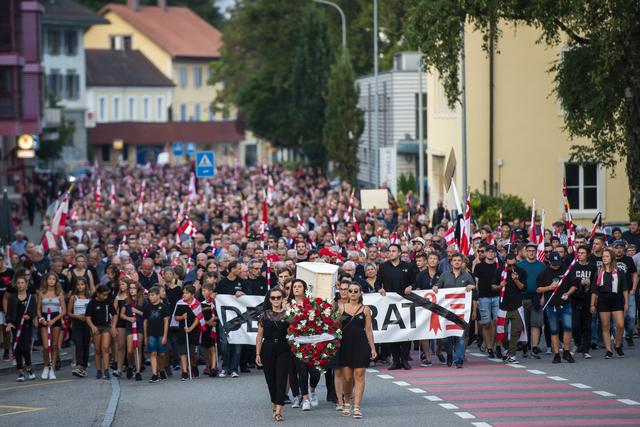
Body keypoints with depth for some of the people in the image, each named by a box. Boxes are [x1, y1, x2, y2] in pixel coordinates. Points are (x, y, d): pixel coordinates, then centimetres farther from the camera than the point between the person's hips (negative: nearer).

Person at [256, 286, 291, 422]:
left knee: (281, 380, -10)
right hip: (268, 350, 2)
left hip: (284, 350, -2)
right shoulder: (264, 315, 6)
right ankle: (275, 405, 27)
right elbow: (259, 336, 7)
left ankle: (278, 412, -16)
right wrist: (257, 354, 3)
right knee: (271, 379, 8)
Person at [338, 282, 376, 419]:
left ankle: (357, 407, -5)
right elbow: (337, 328, 7)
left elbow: (368, 330, 7)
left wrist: (373, 348, 3)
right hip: (345, 344, 1)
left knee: (359, 376, -5)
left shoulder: (365, 309, 5)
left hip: (361, 345, -1)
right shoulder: (342, 308, 6)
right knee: (347, 377, 2)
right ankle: (346, 403, 25)